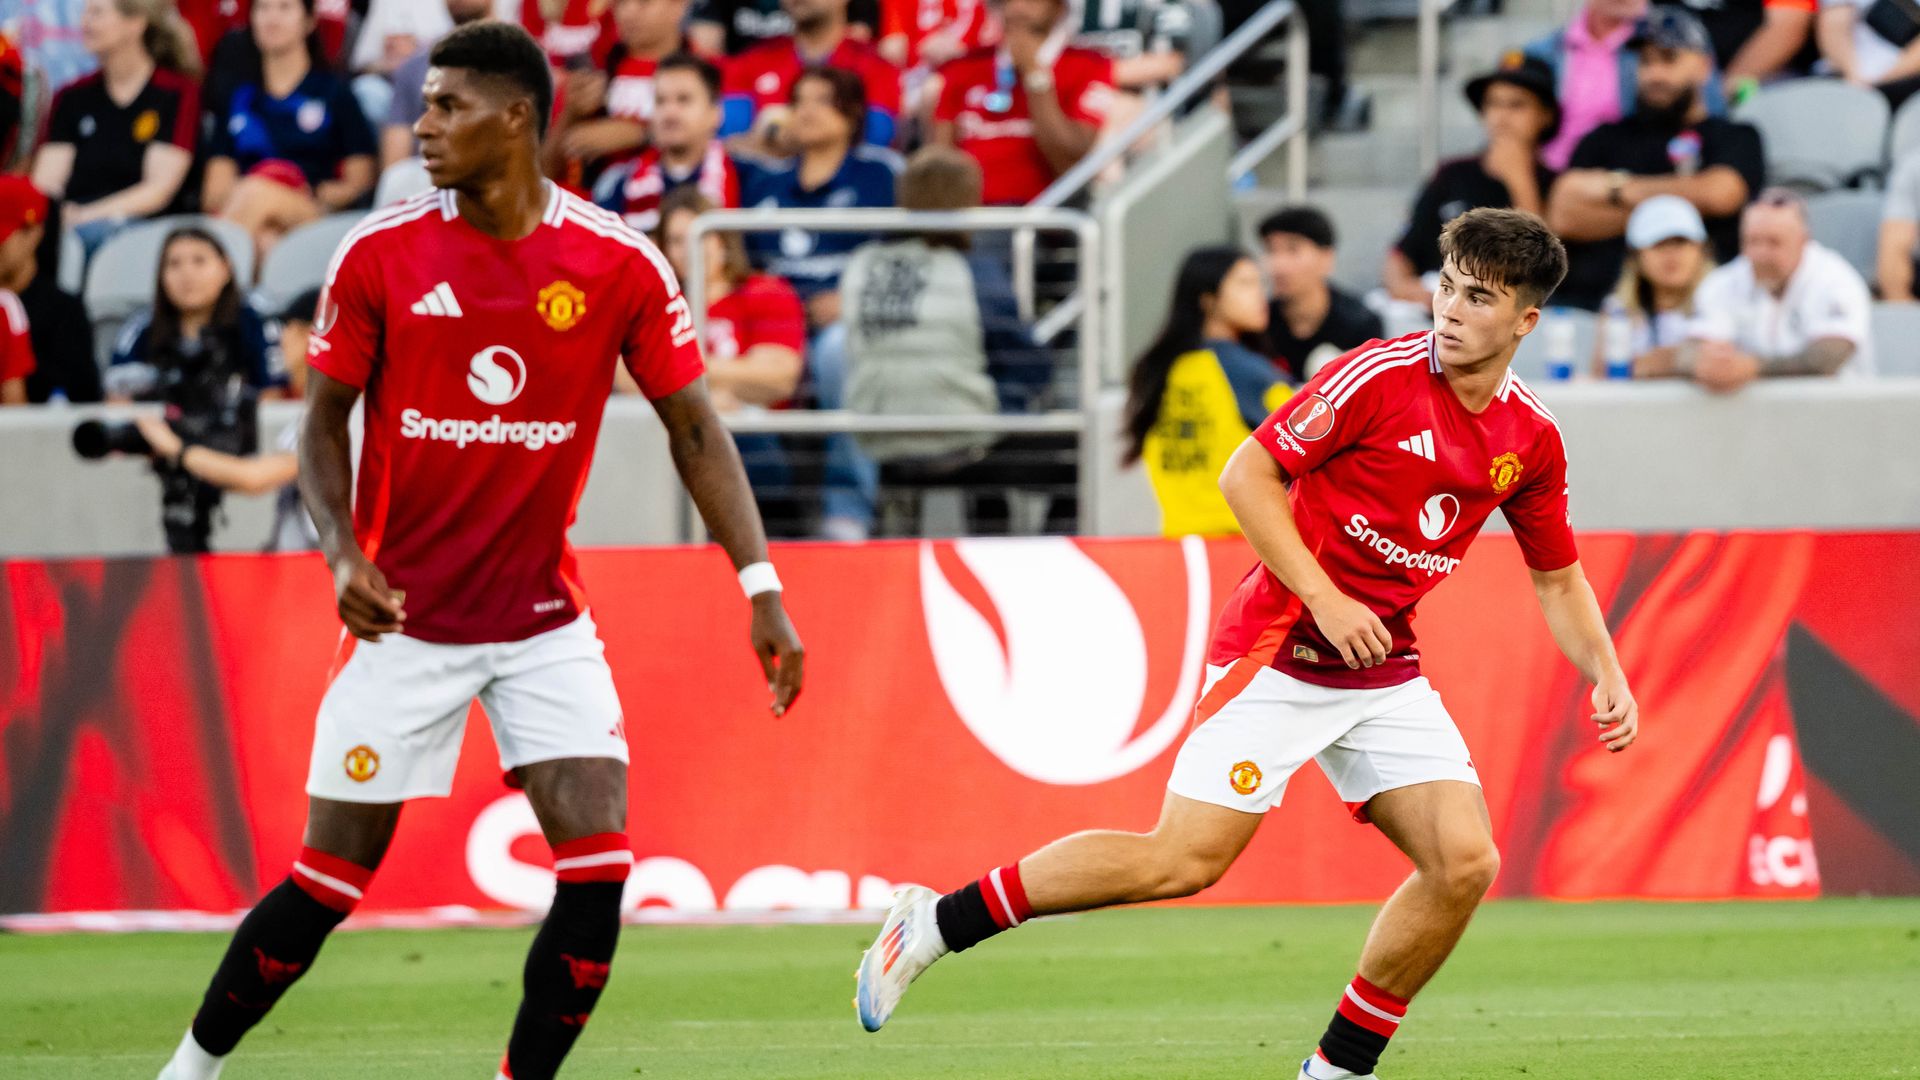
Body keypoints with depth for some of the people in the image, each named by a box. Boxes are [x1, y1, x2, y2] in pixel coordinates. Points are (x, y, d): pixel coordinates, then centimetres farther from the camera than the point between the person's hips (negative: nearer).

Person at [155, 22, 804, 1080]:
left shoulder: (620, 263, -7)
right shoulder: (379, 254, -7)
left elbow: (692, 424, -1)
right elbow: (324, 419, 2)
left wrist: (760, 585, -8)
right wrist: (342, 549, -15)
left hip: (544, 623, 1)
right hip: (404, 620, -1)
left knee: (598, 865, -13)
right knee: (330, 880, 2)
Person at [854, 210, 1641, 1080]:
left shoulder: (1532, 440, 3)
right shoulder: (1381, 377, -14)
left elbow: (1558, 580, 17)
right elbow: (1248, 473, -12)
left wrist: (1606, 675, 2)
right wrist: (1324, 599, -18)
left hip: (1383, 672, 6)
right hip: (1277, 648, -6)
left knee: (1464, 862, -9)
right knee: (1185, 860, -12)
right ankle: (937, 921, 0)